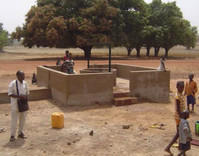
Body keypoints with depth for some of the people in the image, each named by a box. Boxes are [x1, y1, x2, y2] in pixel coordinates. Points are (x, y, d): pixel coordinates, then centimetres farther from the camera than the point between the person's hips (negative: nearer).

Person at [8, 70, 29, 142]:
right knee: (14, 120, 0)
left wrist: (25, 96, -8)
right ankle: (12, 135, 13)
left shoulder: (25, 83, 3)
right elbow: (10, 94, -16)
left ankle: (20, 133, 29)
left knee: (23, 119, 14)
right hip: (15, 104, -6)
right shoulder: (12, 84, -14)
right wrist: (19, 96, -26)